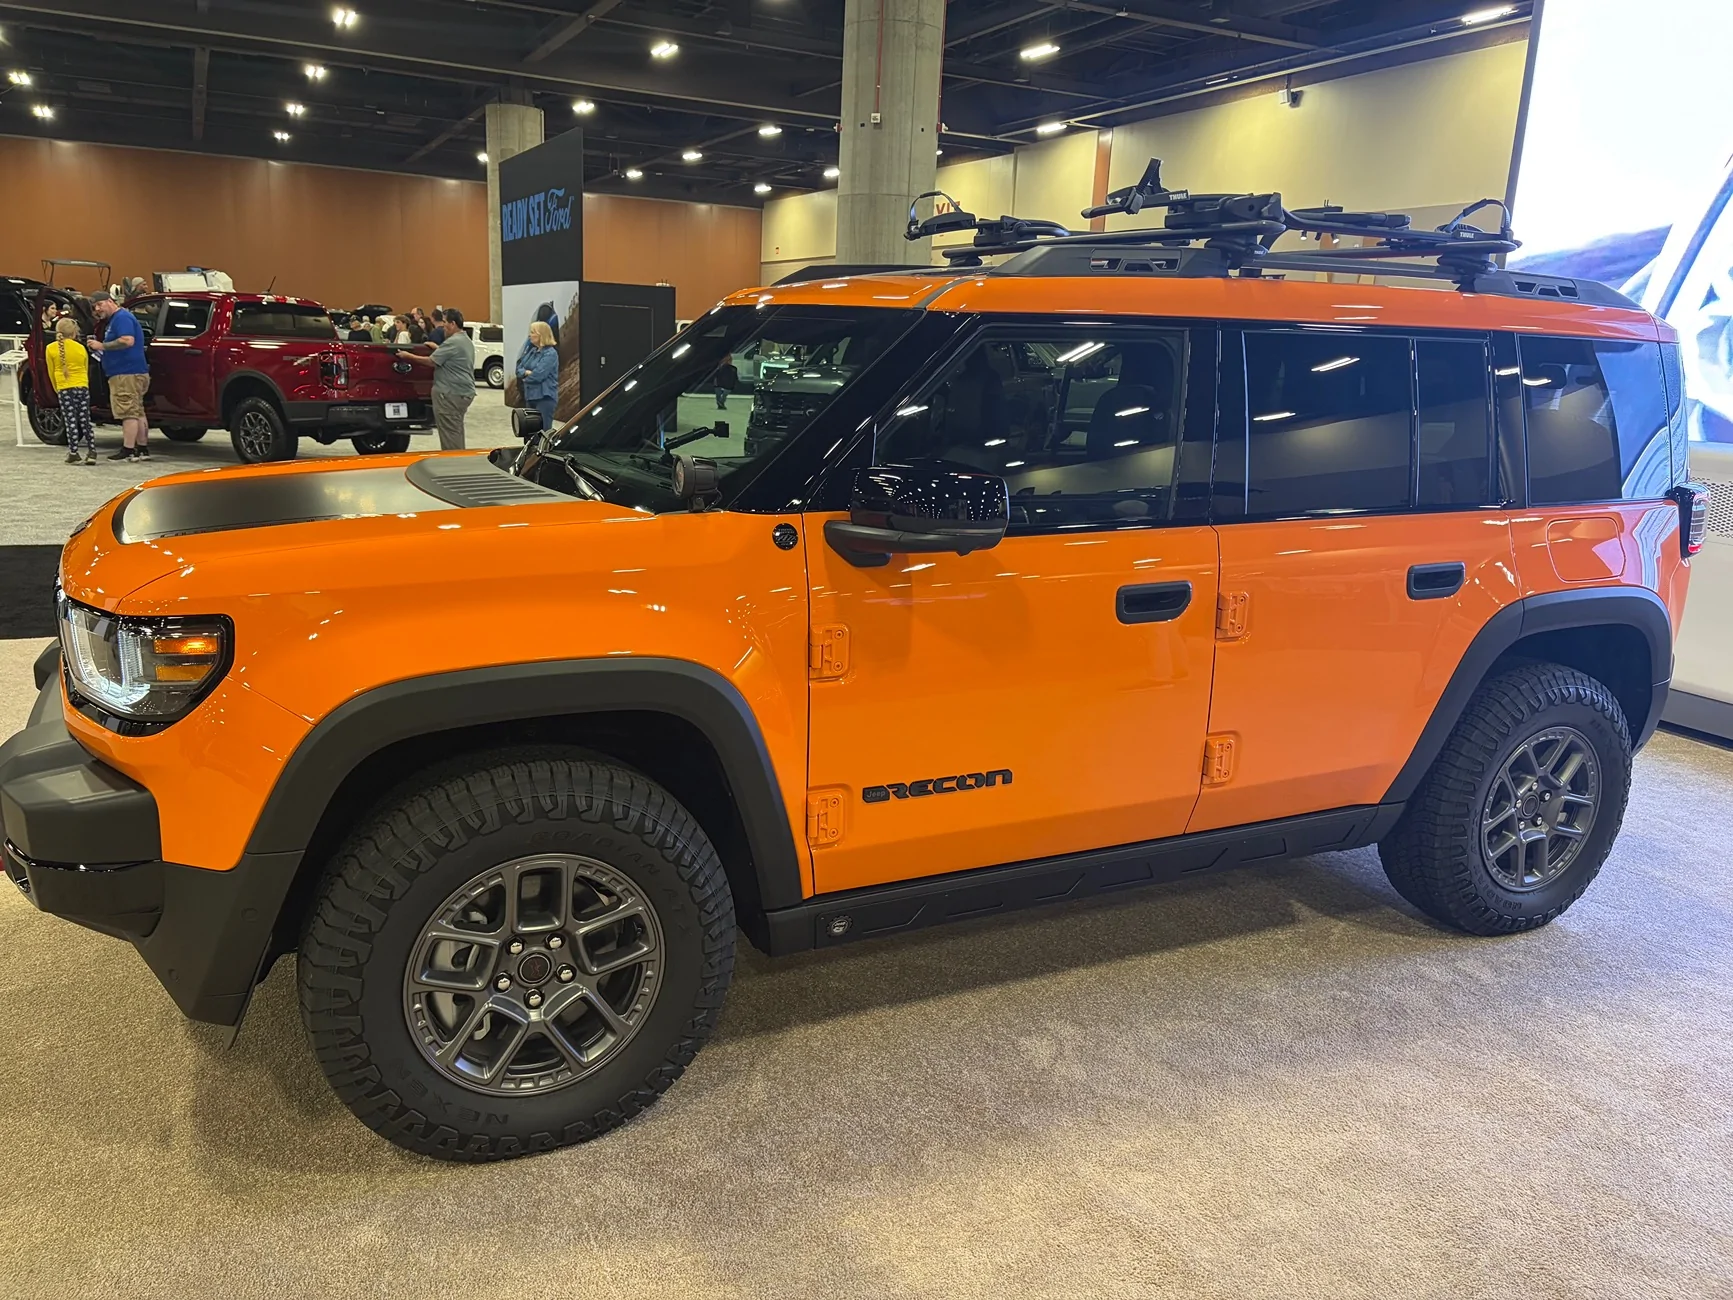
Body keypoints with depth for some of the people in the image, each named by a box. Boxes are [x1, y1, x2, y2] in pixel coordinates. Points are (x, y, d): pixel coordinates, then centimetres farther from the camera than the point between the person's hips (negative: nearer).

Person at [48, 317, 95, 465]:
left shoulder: (51, 348, 1)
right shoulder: (81, 348, 6)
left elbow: (51, 372, 7)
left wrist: (57, 390, 18)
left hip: (64, 389, -2)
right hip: (83, 387, 2)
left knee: (71, 422, 0)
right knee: (85, 421, 7)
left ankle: (73, 453, -1)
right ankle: (92, 452, 2)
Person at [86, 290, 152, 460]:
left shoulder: (122, 317, -10)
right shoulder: (113, 320, 23)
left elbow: (128, 340, -24)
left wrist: (102, 346, -18)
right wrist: (98, 346, 16)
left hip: (127, 374, -11)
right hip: (133, 372, 11)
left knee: (128, 412, -11)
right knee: (137, 412, 12)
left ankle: (128, 451, -12)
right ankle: (143, 449, 15)